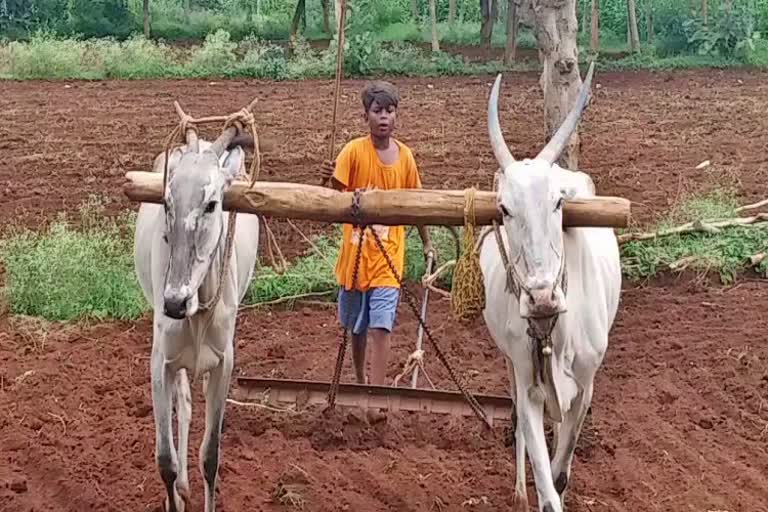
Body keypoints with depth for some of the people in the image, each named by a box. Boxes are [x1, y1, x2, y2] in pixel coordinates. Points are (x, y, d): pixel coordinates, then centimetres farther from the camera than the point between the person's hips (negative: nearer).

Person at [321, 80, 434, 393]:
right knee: (356, 327, 16)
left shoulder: (405, 156, -2)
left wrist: (426, 243, 16)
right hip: (355, 255, 0)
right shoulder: (354, 151, -9)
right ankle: (360, 382, 38)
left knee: (381, 327, -11)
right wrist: (327, 181, -33)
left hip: (388, 258, 0)